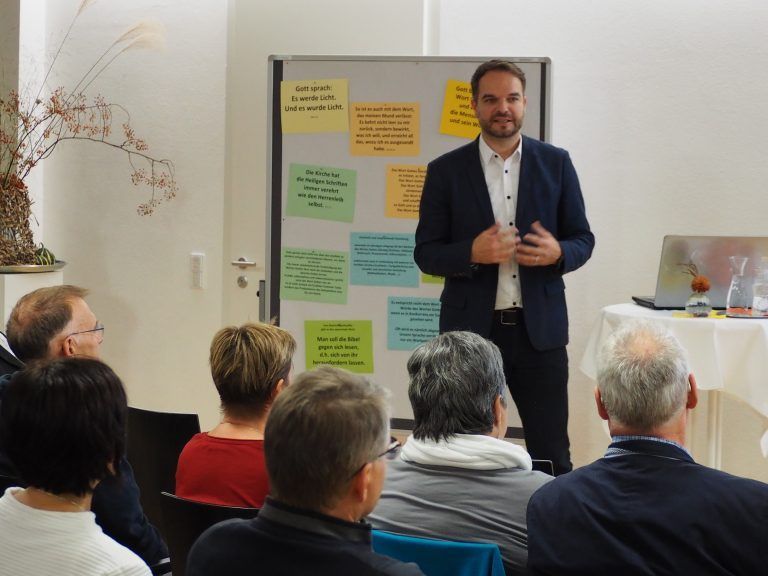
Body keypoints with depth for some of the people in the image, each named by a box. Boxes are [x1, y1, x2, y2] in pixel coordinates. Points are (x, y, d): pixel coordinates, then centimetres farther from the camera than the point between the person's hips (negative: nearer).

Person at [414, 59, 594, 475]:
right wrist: (472, 253, -18)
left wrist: (558, 253, -15)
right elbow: (425, 253, 1)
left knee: (552, 455, 4)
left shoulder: (555, 164, 5)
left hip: (539, 329, 1)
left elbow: (583, 239, 9)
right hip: (470, 329, 0)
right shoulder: (445, 171, 2)